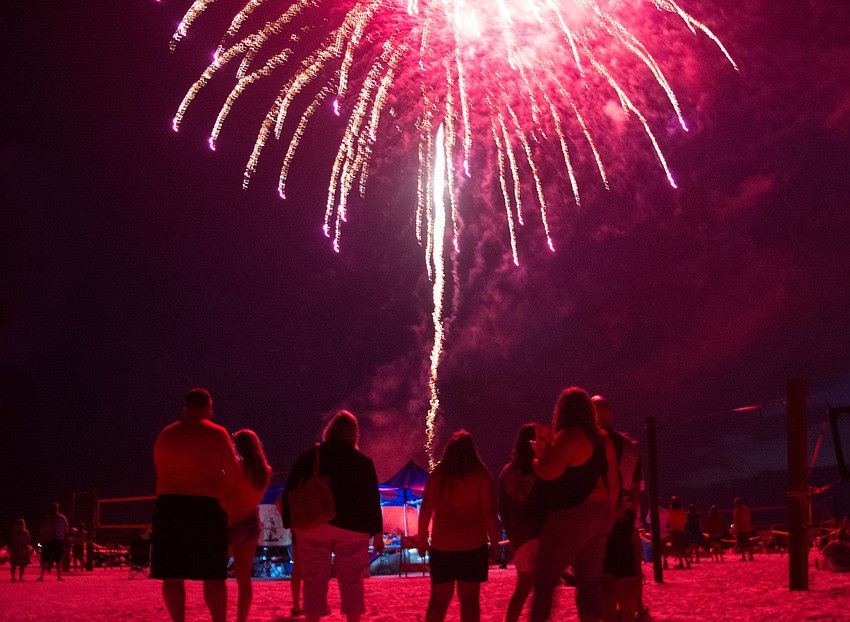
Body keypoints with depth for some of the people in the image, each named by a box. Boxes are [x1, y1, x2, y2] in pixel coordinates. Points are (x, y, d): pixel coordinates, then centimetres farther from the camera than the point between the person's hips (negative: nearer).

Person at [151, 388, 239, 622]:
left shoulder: (165, 435, 12)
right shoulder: (217, 434, 2)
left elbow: (162, 470, 16)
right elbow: (231, 473, 2)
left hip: (168, 506, 3)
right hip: (206, 506, -2)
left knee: (172, 574, 3)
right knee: (213, 575, 2)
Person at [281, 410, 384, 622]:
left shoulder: (309, 457, 5)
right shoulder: (363, 462, 4)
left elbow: (290, 494, 2)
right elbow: (373, 500, 3)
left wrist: (290, 523, 5)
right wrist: (377, 533, 7)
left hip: (313, 526, 0)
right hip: (352, 528, 0)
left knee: (314, 581, 2)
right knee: (351, 581, 7)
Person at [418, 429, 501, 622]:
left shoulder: (436, 476, 4)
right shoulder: (480, 476, -3)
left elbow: (425, 511, 4)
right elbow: (489, 513, -6)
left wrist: (422, 539, 12)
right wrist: (494, 542, 2)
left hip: (441, 546, 2)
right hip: (473, 545, -2)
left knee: (438, 600, 9)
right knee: (469, 600, 2)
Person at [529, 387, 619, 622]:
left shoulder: (569, 436, -13)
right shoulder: (602, 439, 12)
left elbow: (549, 472, -26)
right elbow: (613, 482, 16)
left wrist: (538, 454, -7)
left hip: (571, 516, -8)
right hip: (600, 516, 8)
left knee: (544, 579, 0)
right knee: (589, 580, 8)